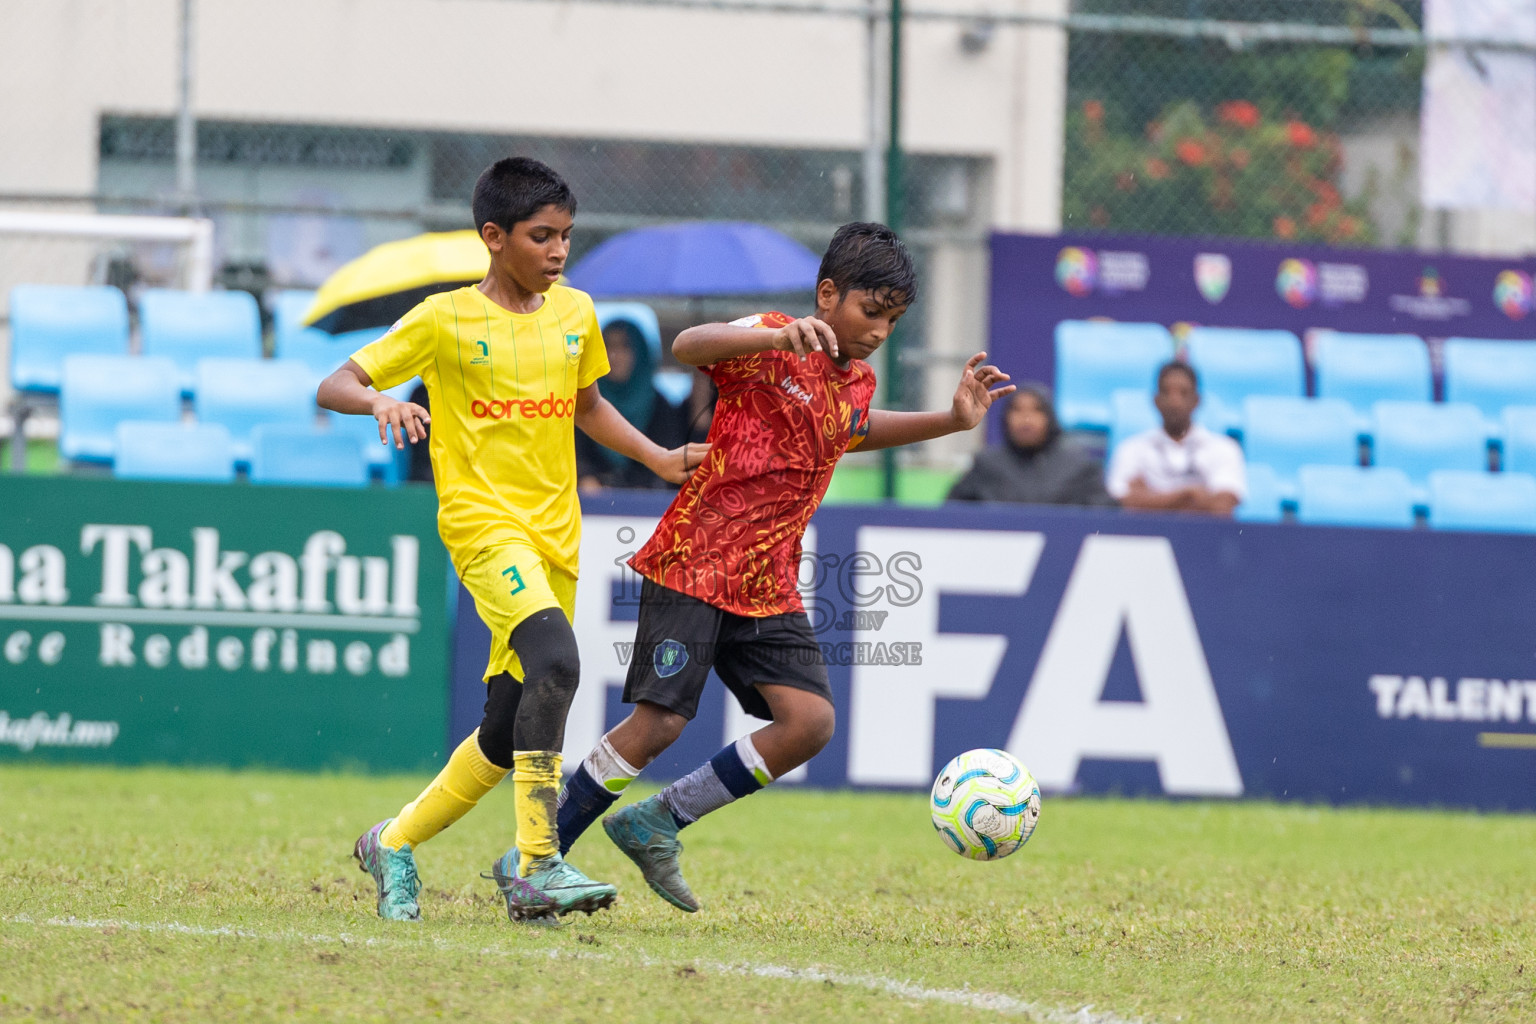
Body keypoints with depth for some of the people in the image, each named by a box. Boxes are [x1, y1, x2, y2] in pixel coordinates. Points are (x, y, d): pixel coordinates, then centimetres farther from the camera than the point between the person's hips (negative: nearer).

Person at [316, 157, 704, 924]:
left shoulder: (574, 314, 11)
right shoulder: (445, 321, -4)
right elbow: (334, 386, -4)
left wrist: (658, 458, 14)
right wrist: (380, 401, -26)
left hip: (555, 531, 6)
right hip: (483, 520, -6)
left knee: (510, 729, 6)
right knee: (555, 661, -30)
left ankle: (395, 845, 27)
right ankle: (536, 867, -30)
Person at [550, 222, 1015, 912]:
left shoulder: (858, 383, 12)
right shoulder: (771, 346, -11)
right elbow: (687, 346, -32)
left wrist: (951, 421, 24)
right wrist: (781, 336, -47)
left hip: (769, 588, 7)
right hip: (695, 565, -7)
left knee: (810, 721, -9)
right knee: (659, 720, -12)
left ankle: (656, 823, 3)